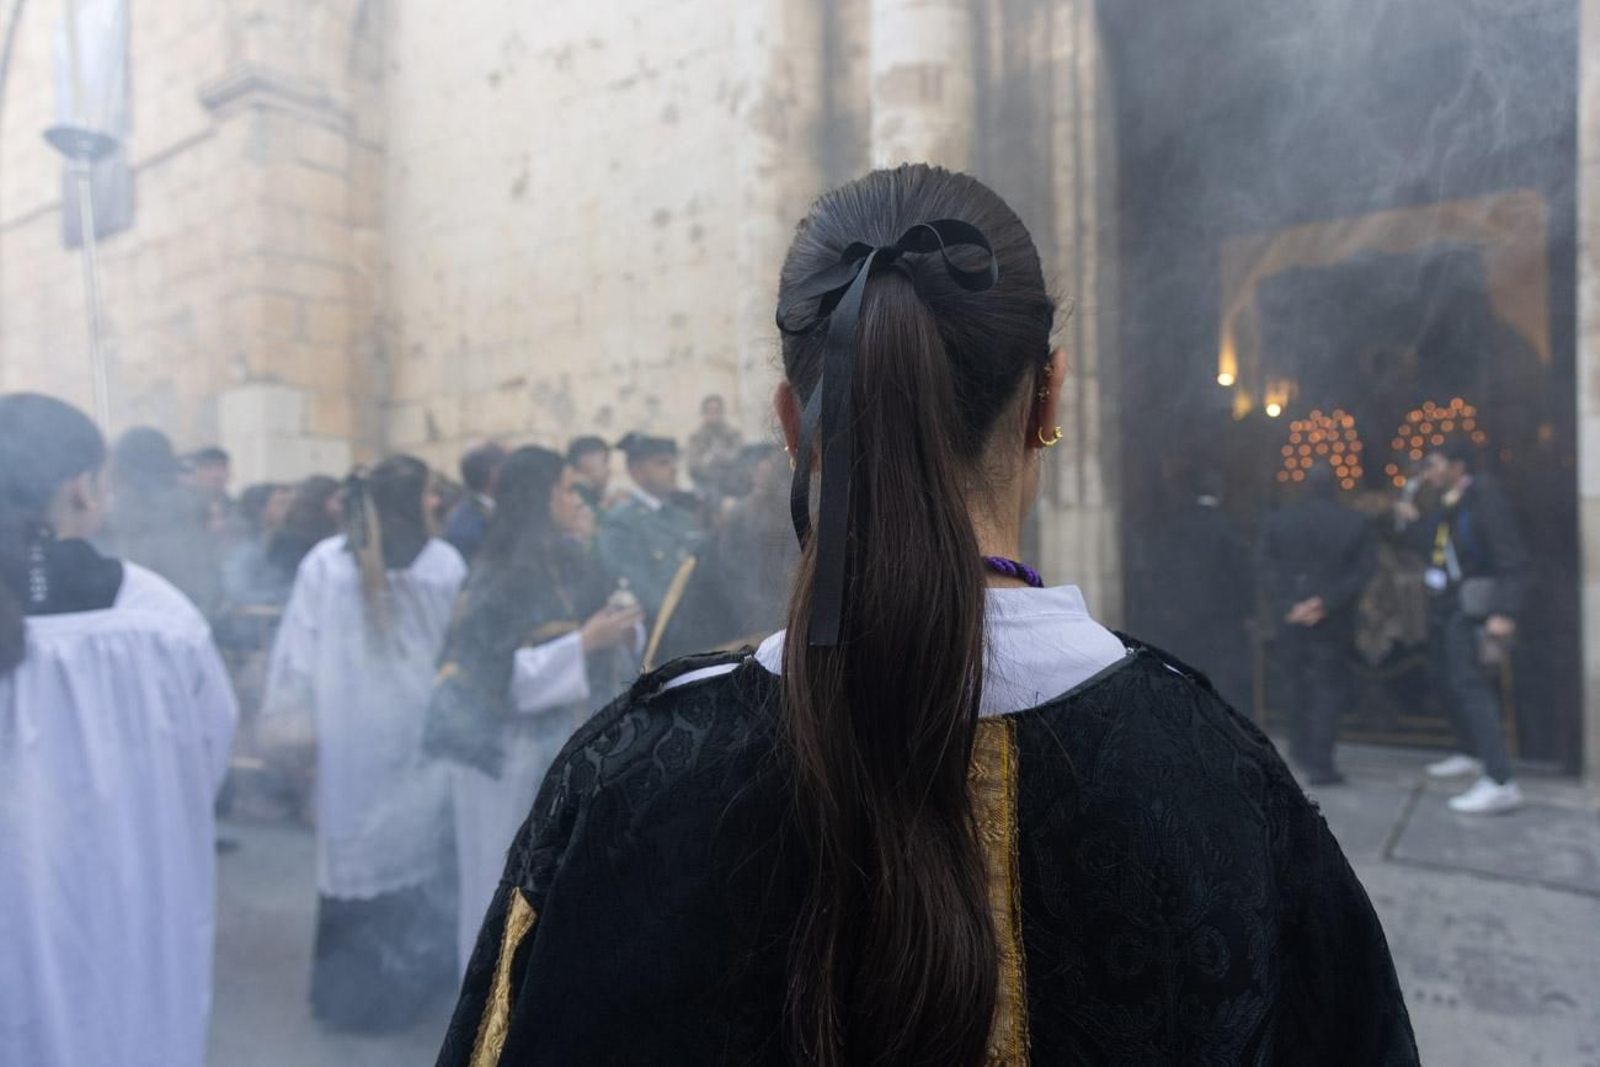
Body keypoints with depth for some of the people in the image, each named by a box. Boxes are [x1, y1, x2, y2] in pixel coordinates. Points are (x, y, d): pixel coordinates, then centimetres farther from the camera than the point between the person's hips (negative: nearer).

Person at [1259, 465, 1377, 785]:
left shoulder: (1277, 521, 0)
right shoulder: (1356, 524, -2)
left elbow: (1269, 570, -8)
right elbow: (1362, 571, -11)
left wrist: (1287, 606, -13)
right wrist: (1326, 602, -16)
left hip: (1291, 618, 2)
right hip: (1334, 620, -2)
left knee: (1299, 684, 18)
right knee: (1329, 689, 4)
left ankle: (1302, 749, 29)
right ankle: (1320, 764, 0)